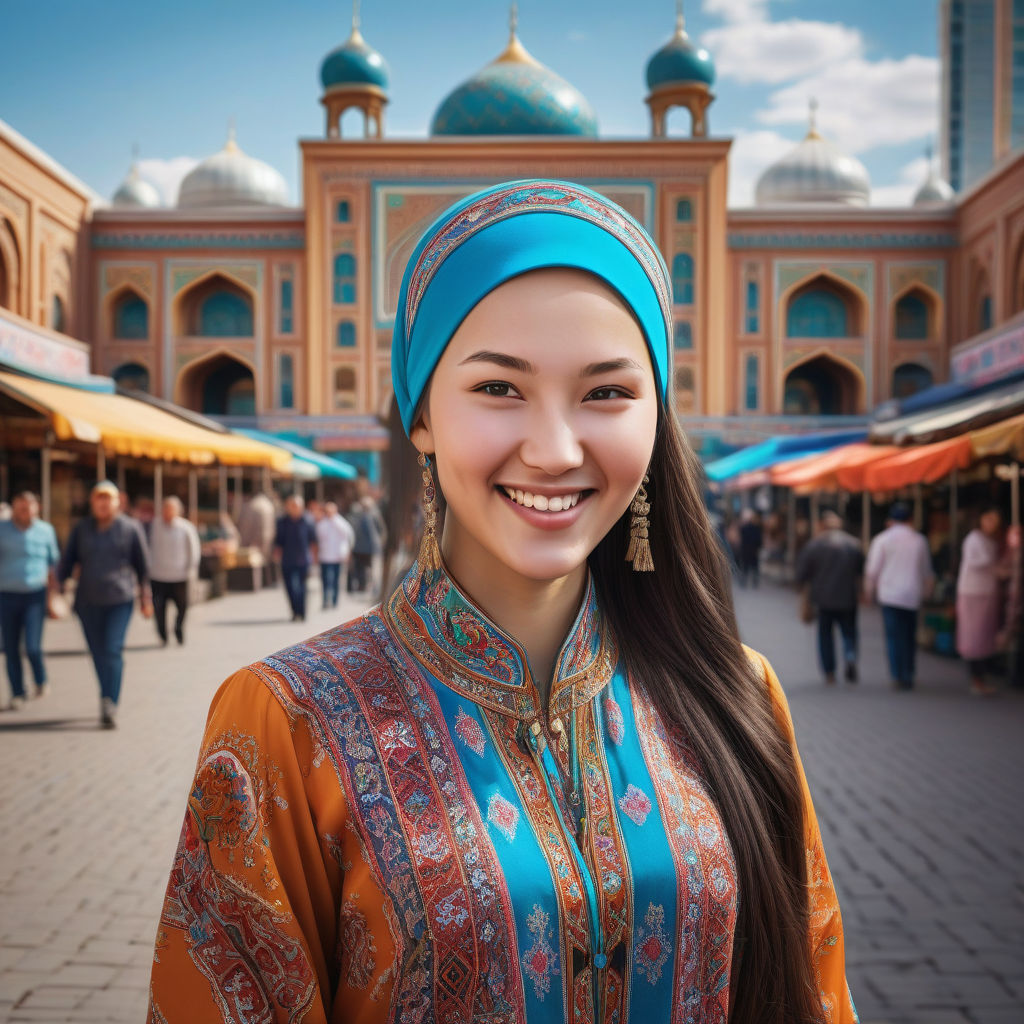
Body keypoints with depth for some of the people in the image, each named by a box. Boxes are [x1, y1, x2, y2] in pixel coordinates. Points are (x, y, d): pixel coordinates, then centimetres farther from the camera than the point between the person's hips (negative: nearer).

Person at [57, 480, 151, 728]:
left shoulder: (130, 528, 1)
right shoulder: (81, 528, 7)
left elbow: (143, 565, 7)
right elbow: (67, 561, 8)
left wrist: (145, 598, 8)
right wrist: (59, 588, -2)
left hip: (120, 600, -2)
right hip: (88, 602, 3)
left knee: (113, 650, -15)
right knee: (98, 653, 6)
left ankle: (109, 704, -19)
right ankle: (109, 704, 21)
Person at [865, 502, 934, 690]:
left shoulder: (882, 539, -1)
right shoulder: (920, 540, 9)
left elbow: (872, 570, -1)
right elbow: (926, 571, 16)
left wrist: (869, 591, 11)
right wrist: (925, 592, 28)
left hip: (890, 594, -3)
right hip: (913, 595, 3)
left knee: (894, 636, -3)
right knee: (910, 637, 10)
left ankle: (898, 677, -7)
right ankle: (908, 676, 11)